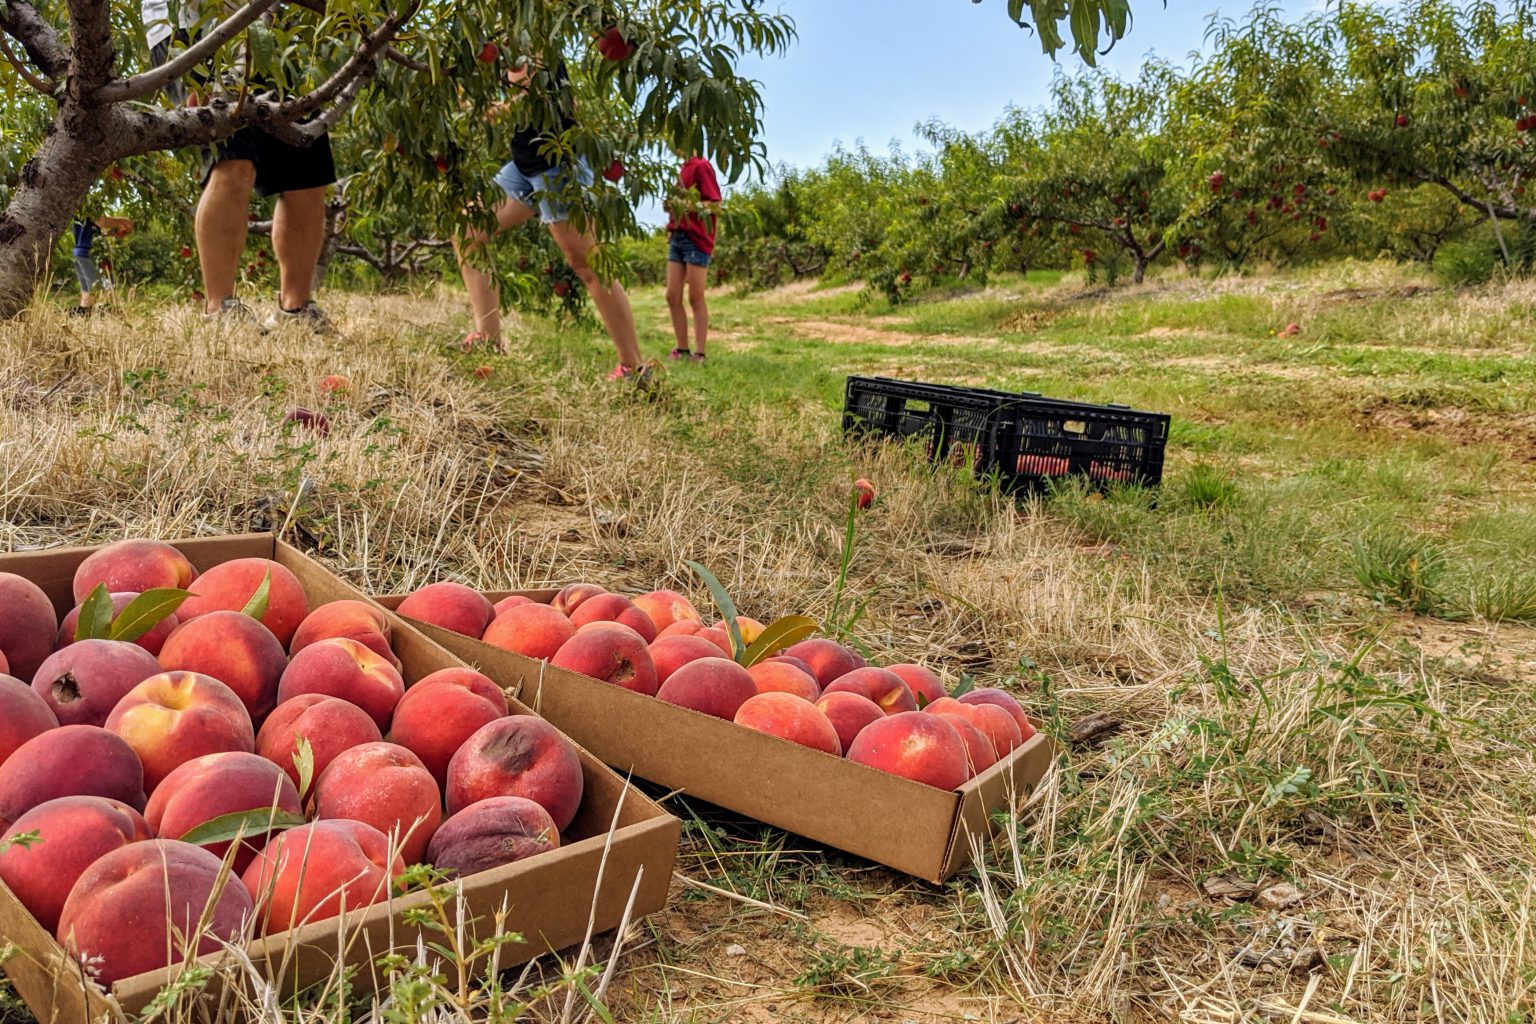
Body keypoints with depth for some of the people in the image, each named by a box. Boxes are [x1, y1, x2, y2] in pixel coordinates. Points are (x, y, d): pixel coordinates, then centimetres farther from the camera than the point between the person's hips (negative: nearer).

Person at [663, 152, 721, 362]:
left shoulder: (701, 166, -6)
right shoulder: (683, 169, 17)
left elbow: (715, 204, -12)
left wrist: (689, 206, -25)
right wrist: (672, 205, 9)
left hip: (696, 239, -8)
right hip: (677, 237, 8)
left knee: (696, 298, -5)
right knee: (672, 296, 4)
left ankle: (699, 353, -2)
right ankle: (681, 349, 10)